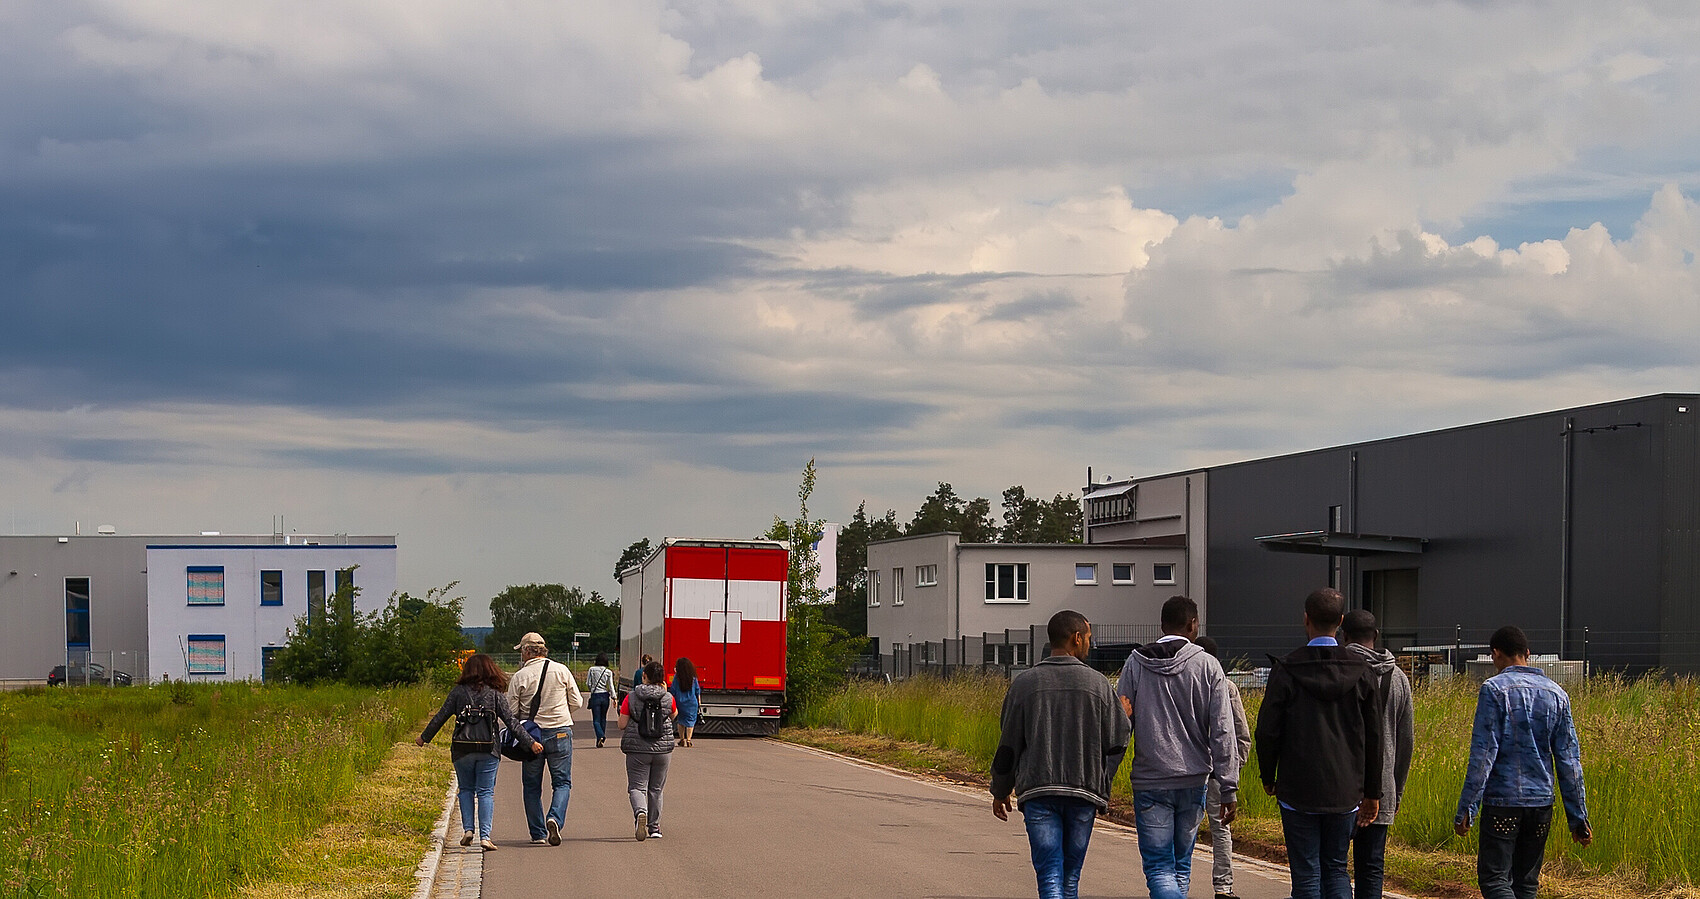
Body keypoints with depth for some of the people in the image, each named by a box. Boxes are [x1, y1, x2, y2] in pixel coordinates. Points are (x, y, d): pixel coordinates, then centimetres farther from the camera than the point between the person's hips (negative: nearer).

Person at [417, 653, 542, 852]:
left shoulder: (458, 692, 0)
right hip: (488, 750, -1)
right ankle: (484, 836, -8)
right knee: (486, 792, 2)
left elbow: (440, 717, 4)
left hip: (462, 750, 1)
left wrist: (424, 738, 16)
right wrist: (530, 742, 1)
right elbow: (511, 721, -3)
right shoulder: (495, 694, 0)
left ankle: (467, 829, 5)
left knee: (466, 790, 18)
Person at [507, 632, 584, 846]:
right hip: (560, 732, 0)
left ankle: (538, 833, 10)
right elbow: (577, 702, 3)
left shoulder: (519, 677, -6)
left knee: (532, 786, 11)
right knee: (562, 782, 6)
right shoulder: (561, 670, -2)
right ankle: (555, 818, -19)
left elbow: (511, 713, -3)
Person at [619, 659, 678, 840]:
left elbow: (622, 725, -4)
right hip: (662, 748, 2)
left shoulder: (631, 697, -5)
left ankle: (640, 812, -29)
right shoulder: (668, 698, -1)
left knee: (637, 786, 1)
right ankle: (654, 827, 20)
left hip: (637, 749, -2)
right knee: (656, 789, 15)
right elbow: (674, 715, 20)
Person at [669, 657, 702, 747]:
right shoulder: (693, 678, -2)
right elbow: (698, 692, 4)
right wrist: (699, 703, 12)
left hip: (680, 702, 0)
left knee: (681, 721, 15)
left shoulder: (677, 677, -7)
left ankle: (682, 739, 15)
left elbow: (673, 691, -4)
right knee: (690, 721, 5)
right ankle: (688, 739, -4)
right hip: (692, 703, 0)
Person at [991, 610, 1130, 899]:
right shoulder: (1097, 684, 2)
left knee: (1049, 875, -5)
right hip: (1084, 793, 1)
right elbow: (1117, 742, 3)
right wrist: (1102, 788, 16)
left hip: (1038, 792, -1)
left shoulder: (1024, 683, 1)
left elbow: (1008, 744, 4)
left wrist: (1000, 791, 15)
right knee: (1071, 876, 13)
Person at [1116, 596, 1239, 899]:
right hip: (1193, 781, 1)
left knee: (1159, 869, -3)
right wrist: (1229, 789, -2)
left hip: (1149, 782, -1)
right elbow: (1222, 732, -4)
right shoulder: (1208, 666, -1)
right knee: (1181, 866, 16)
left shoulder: (1136, 663, 0)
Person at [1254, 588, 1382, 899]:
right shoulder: (1360, 671, 1)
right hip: (1345, 791, 3)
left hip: (1299, 791, -3)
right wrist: (1372, 792, 13)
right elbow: (1373, 737, 5)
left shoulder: (1286, 670, -8)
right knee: (1336, 870, 14)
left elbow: (1268, 730, -6)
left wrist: (1268, 776, 10)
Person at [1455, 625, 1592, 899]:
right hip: (1542, 803, 6)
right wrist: (1578, 816, 11)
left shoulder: (1494, 689, -7)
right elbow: (1569, 759, 8)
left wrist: (1466, 808, -11)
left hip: (1502, 802, -5)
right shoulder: (1556, 693, 10)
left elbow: (1483, 753, -13)